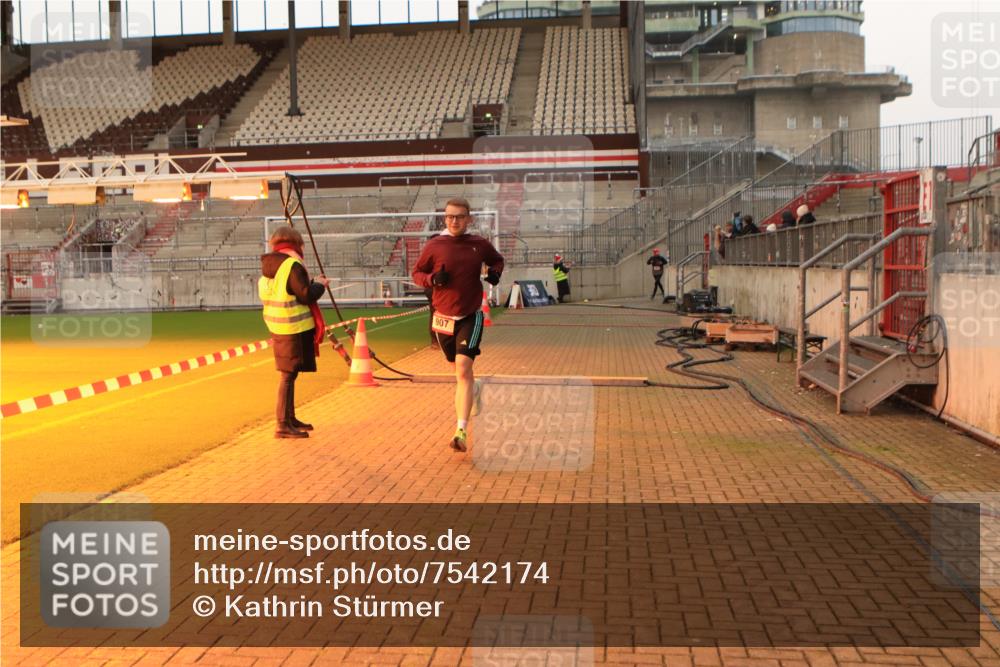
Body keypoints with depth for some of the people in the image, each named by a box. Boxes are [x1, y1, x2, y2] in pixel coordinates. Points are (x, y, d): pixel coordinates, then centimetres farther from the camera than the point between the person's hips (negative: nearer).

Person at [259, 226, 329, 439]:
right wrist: (320, 284, -1)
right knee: (288, 375, -5)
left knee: (289, 373, 18)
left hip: (278, 328, 9)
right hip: (294, 329, -9)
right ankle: (283, 425, -3)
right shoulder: (292, 265, -16)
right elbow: (306, 295, -19)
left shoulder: (268, 268, 10)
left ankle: (290, 418, 28)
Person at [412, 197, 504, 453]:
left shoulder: (480, 244, -1)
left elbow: (497, 260, 19)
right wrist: (433, 279, -15)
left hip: (470, 317, -2)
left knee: (463, 369, -17)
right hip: (443, 318, 2)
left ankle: (461, 431, -18)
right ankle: (474, 389, 53)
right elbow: (417, 272, 6)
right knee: (460, 370, 17)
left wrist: (495, 272, -4)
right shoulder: (434, 245, -3)